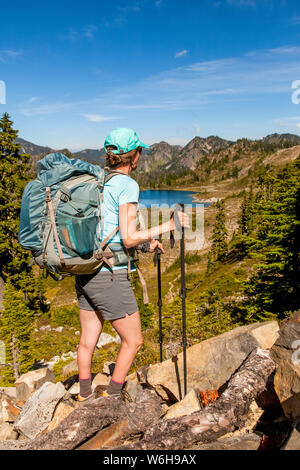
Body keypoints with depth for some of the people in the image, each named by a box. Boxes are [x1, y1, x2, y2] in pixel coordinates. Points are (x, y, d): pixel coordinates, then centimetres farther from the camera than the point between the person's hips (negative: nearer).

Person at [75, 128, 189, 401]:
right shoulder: (127, 185, -13)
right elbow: (128, 239, -19)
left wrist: (145, 238, 23)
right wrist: (165, 227, -9)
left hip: (85, 273, 8)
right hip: (110, 276, -8)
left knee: (88, 340, 20)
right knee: (133, 340, 10)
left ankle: (85, 396, 37)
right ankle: (112, 397, 21)